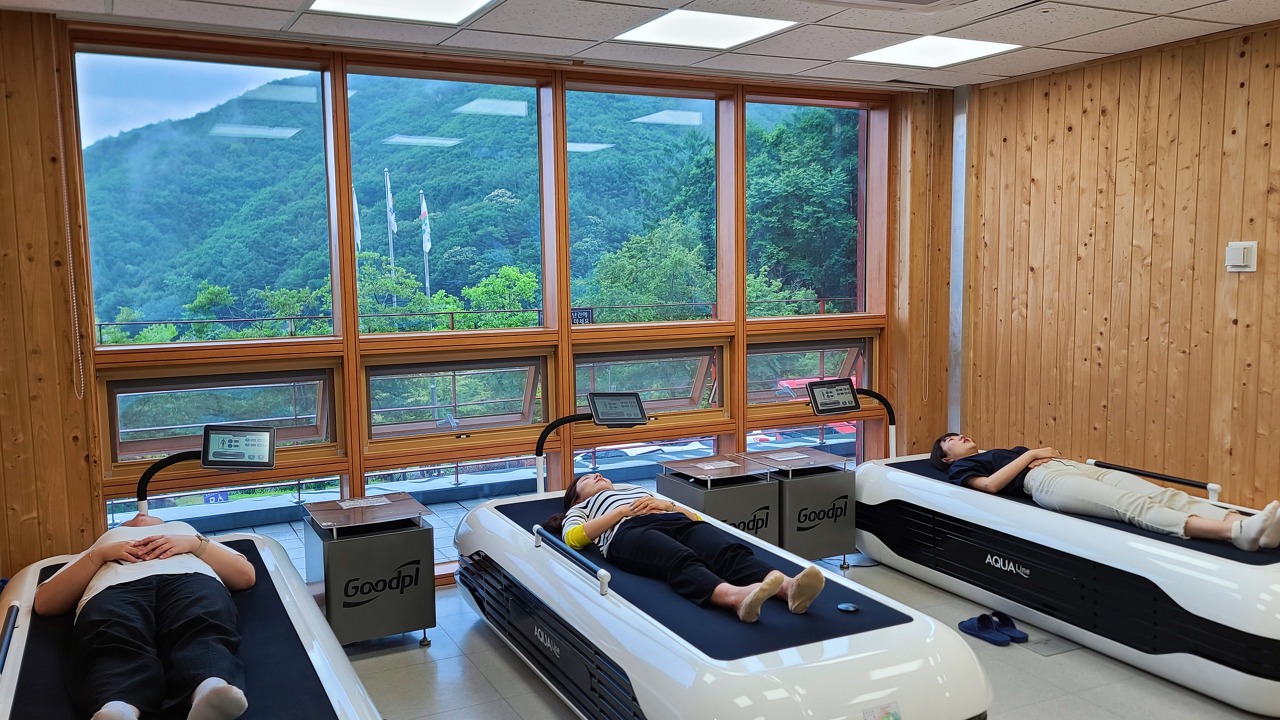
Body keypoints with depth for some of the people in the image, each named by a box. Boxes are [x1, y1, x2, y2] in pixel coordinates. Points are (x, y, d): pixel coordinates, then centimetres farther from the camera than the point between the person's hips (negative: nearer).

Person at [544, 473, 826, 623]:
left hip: (675, 522, 4)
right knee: (682, 560, -40)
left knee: (731, 551, -32)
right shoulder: (581, 508, 38)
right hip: (629, 532, -3)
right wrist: (623, 510, 6)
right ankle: (737, 596, -70)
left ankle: (789, 586, -61)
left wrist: (665, 504, 11)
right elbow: (573, 538, 11)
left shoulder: (637, 489, 46)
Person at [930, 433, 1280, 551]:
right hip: (1045, 480, -8)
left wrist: (1049, 452, 6)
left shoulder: (998, 452, 40)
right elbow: (991, 484, -4)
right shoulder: (961, 467, 18)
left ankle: (1246, 524, -41)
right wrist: (1029, 455, 3)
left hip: (1076, 467, 8)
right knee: (1133, 505, -33)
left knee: (1166, 496, -19)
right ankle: (1236, 532, -53)